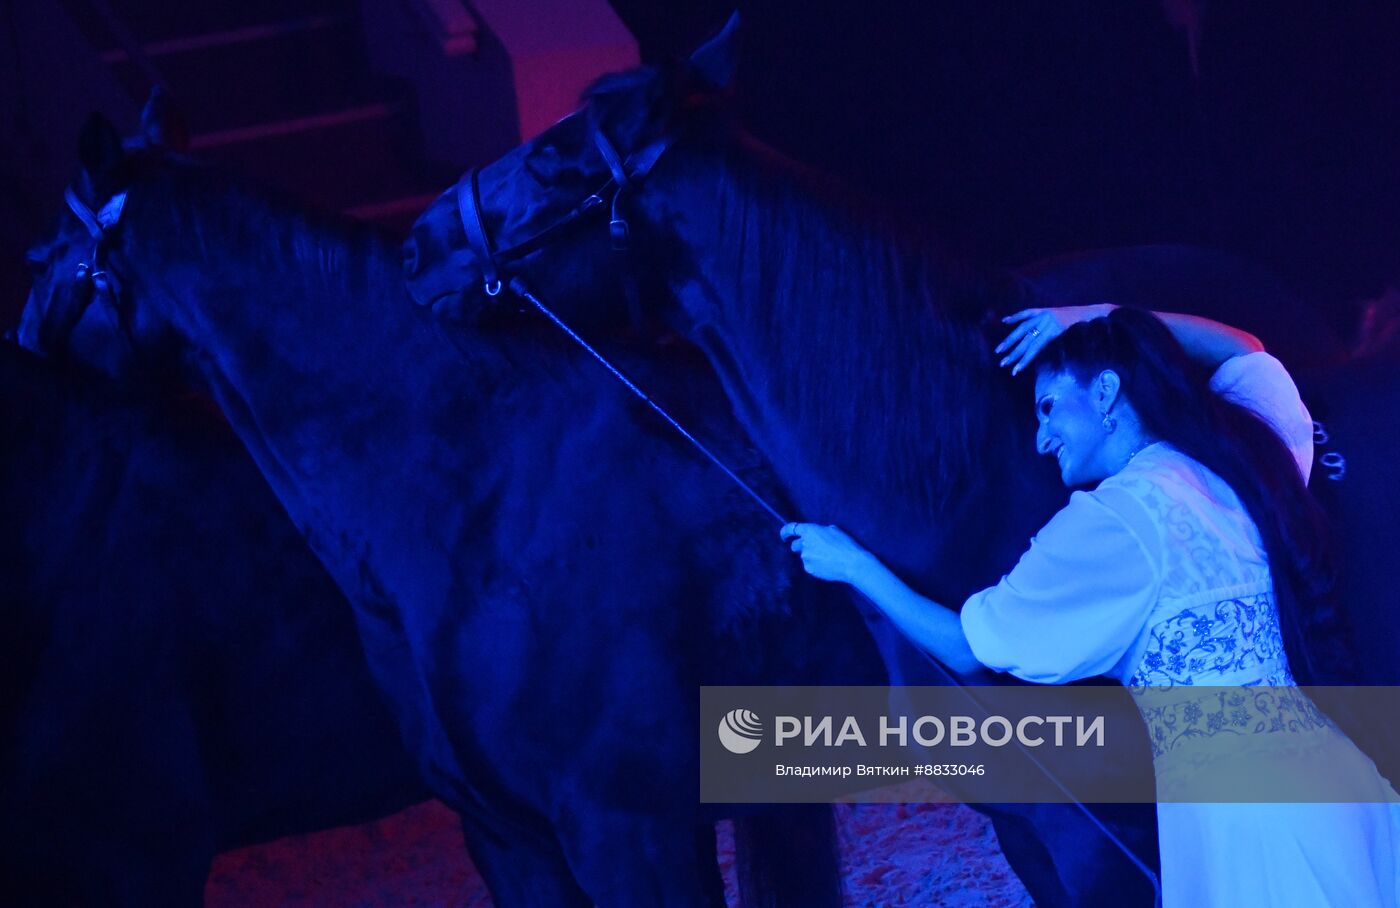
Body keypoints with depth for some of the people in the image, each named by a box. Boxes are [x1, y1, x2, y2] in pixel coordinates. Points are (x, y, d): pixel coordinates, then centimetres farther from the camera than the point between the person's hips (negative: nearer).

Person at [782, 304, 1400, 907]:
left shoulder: (1116, 516, -6)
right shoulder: (1243, 459, 12)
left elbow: (966, 649, 6)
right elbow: (1245, 351, 39)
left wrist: (852, 565, 18)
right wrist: (1106, 319, 34)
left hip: (1240, 812, -7)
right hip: (1338, 775, 7)